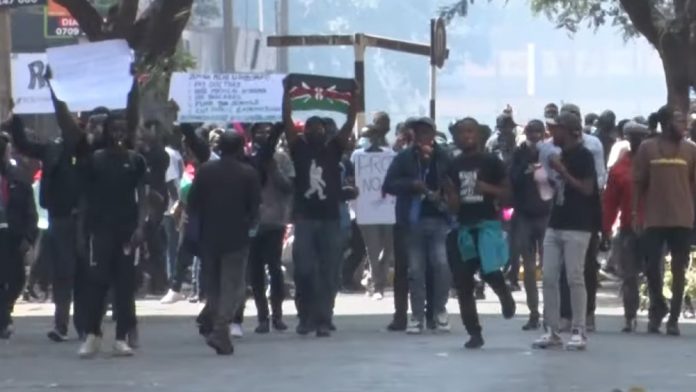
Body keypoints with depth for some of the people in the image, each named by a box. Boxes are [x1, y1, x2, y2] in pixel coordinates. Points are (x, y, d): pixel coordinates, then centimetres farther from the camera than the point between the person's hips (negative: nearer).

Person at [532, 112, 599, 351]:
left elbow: (587, 189, -14)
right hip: (555, 225, 8)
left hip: (576, 227, -8)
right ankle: (552, 331, 9)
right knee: (549, 278, 4)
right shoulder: (562, 155, 16)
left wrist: (562, 171, -15)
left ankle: (579, 332, -1)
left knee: (575, 278, -7)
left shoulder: (583, 156, -8)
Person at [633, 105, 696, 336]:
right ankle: (658, 306, 27)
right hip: (654, 220, 0)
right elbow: (638, 183, 4)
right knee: (652, 267, 3)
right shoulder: (647, 148, 2)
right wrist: (636, 213, -1)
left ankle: (674, 318, 10)